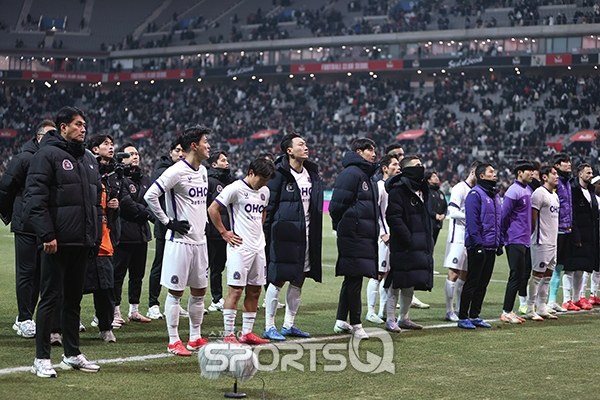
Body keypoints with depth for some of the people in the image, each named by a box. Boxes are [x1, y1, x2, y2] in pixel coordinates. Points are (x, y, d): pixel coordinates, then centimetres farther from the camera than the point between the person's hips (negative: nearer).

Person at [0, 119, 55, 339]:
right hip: (27, 227, -6)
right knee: (26, 273, -2)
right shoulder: (24, 159, -7)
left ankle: (25, 318, 19)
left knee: (40, 273, 9)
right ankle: (25, 320, 4)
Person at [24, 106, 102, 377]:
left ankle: (72, 354, 22)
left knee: (74, 298, 13)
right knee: (50, 297, -3)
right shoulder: (48, 154, -8)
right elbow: (35, 198, -14)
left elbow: (96, 200, 23)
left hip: (82, 243, 8)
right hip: (58, 242, -7)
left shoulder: (88, 159, 17)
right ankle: (42, 358, 2)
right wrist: (47, 235, -19)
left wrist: (96, 235, 15)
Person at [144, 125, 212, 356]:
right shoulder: (177, 171, -14)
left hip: (199, 240, 8)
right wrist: (168, 222, -15)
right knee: (176, 291, -1)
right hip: (180, 240, -8)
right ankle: (174, 341, 5)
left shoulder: (202, 171, 12)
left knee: (199, 290, 12)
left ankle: (195, 338, 22)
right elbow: (150, 196, -19)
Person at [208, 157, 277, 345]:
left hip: (258, 248, 7)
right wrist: (224, 233, -9)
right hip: (240, 247, -7)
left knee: (254, 291, 9)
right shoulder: (235, 189, -10)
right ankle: (228, 335, -5)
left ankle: (247, 332, 16)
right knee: (236, 291, -8)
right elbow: (213, 209, -11)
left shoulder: (264, 191, 13)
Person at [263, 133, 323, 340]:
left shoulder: (312, 173, 13)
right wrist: (265, 234, -11)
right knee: (278, 280, -4)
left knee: (298, 281, 10)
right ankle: (269, 327, 4)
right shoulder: (280, 174, -9)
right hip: (284, 235, -7)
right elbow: (268, 206, -8)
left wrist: (315, 234, 14)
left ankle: (289, 325, 20)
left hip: (306, 236, 7)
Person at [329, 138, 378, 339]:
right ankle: (355, 324, -1)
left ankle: (341, 321, 21)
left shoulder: (365, 175, 21)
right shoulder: (351, 173, -12)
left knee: (352, 278, 14)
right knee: (354, 277, -6)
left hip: (364, 237, 10)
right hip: (354, 235, -10)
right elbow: (338, 204, -16)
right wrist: (343, 226, -8)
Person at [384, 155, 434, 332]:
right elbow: (393, 218, -19)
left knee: (410, 284, 12)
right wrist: (408, 238, -20)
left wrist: (428, 239, 14)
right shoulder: (397, 190, -11)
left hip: (420, 246, 9)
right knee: (397, 283, -4)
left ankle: (404, 318, 21)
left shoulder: (421, 190, 18)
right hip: (403, 247, -8)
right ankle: (390, 319, 2)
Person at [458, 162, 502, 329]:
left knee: (483, 283, 11)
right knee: (472, 282, -5)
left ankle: (474, 316, 18)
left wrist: (499, 243, 15)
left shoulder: (495, 195, 16)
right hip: (478, 246, -8)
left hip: (491, 247, 8)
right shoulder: (475, 194, -11)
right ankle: (463, 318, 0)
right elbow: (472, 221, -16)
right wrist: (477, 243, -20)